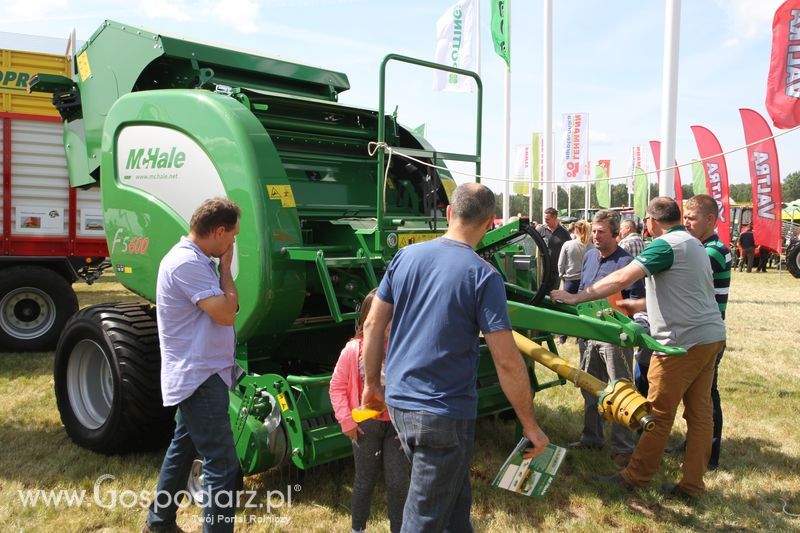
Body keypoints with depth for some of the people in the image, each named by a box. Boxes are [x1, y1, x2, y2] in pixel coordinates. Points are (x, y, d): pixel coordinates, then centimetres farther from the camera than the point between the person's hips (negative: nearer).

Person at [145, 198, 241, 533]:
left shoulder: (193, 259, 10)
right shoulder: (188, 263, -22)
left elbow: (219, 310, 13)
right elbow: (226, 313, -22)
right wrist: (225, 266, -13)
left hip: (195, 375, 11)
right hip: (200, 377, -11)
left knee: (182, 449, 23)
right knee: (222, 465, -7)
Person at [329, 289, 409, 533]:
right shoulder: (353, 350, -11)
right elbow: (337, 387, -4)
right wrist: (346, 420, -8)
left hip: (396, 425, 1)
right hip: (366, 425, 0)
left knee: (398, 482, 6)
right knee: (365, 481, 14)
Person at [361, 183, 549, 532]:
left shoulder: (405, 257, 1)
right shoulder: (483, 276, -15)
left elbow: (372, 326, 4)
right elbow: (507, 362, -17)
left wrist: (372, 384, 16)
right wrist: (530, 424, -5)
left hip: (399, 403, 6)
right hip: (445, 415, -5)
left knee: (456, 499, 26)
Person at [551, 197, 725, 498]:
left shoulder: (665, 245, -14)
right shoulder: (693, 245, 16)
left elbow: (622, 279, -24)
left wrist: (575, 298, -19)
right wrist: (637, 306, 28)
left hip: (684, 341, -9)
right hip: (711, 337, 9)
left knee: (659, 414, 2)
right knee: (699, 413, 12)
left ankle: (636, 476, 14)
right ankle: (692, 484, 20)